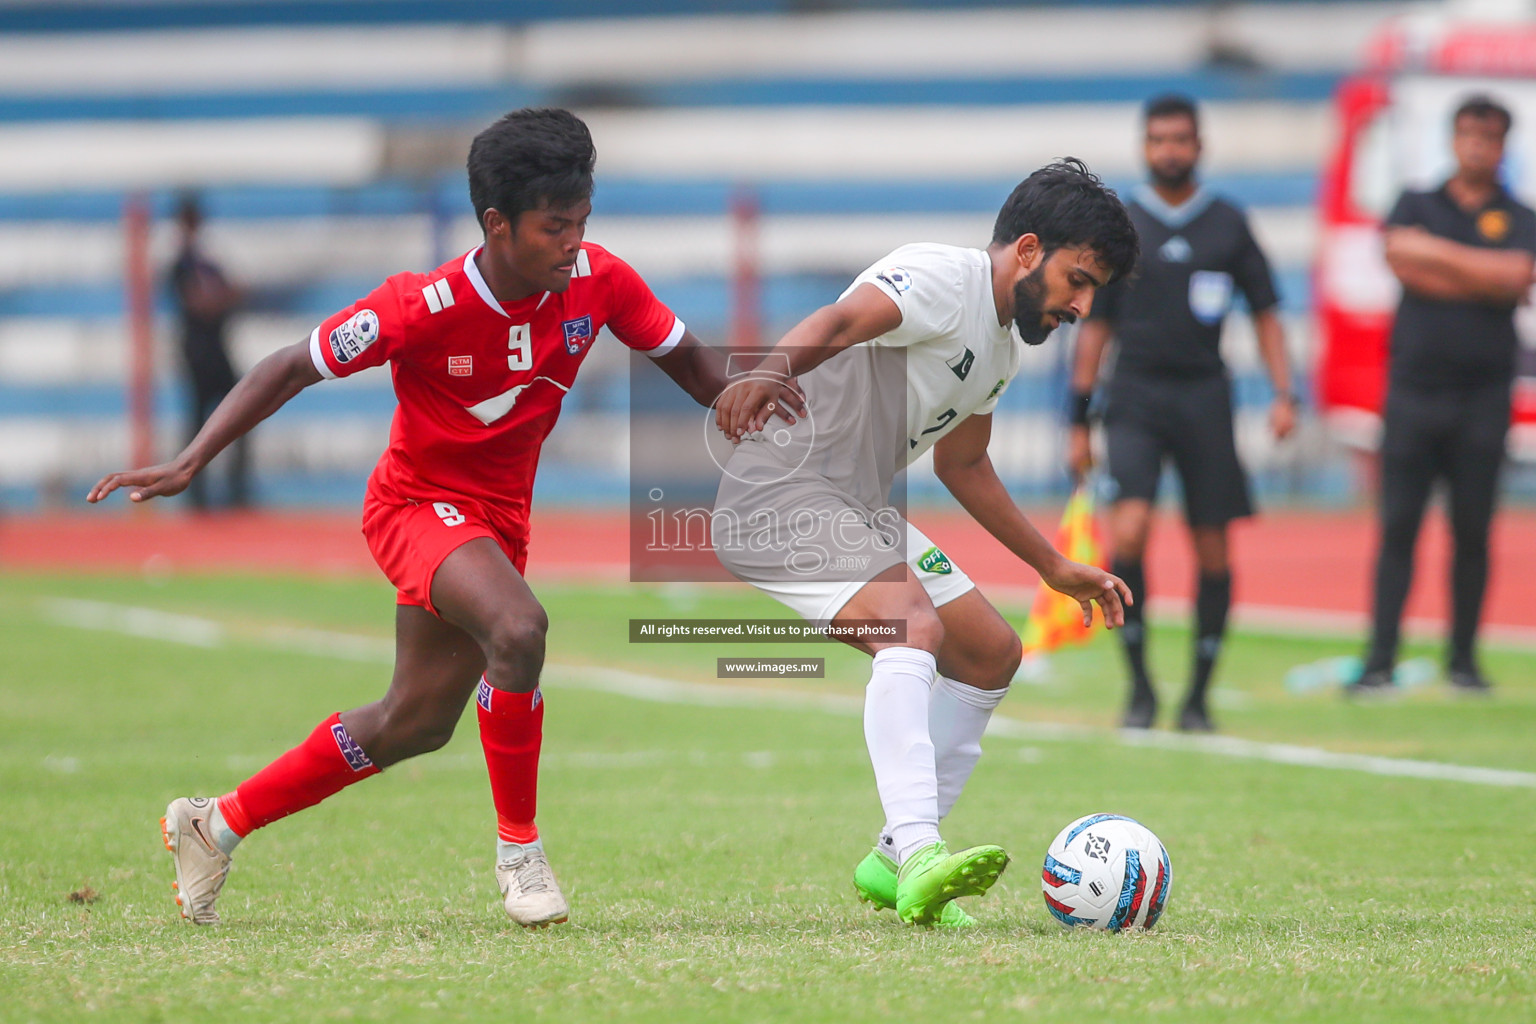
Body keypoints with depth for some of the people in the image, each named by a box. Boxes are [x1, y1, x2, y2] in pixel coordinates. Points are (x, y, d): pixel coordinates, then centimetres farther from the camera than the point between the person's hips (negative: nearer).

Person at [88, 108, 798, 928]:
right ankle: (519, 851, -17)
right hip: (416, 502, -6)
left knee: (417, 720, 14)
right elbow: (292, 370, -18)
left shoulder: (599, 282, -13)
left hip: (498, 517, 6)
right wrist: (187, 465, -25)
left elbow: (687, 360, 1)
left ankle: (218, 825, 30)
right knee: (518, 628, -34)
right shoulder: (424, 307, -25)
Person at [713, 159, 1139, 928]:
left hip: (857, 510, 11)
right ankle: (920, 857, -42)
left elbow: (961, 465, 29)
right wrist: (768, 374, -57)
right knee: (915, 630, -30)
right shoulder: (943, 277, -16)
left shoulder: (1007, 342, 15)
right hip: (778, 495, -11)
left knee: (991, 653, 13)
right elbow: (840, 322, -36)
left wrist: (1053, 567, 31)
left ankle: (895, 861, 18)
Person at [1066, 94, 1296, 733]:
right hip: (1135, 398, -1)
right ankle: (1139, 685, -8)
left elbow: (1265, 314, 12)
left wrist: (1284, 394, -2)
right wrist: (1079, 422, 7)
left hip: (1204, 398, 1)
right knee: (1128, 533, -20)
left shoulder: (1228, 226, 8)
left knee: (1212, 550, 0)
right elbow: (1096, 327, 10)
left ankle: (1199, 696, 13)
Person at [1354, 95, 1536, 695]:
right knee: (1398, 527, -4)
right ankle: (1380, 661, -4)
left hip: (1483, 394, 0)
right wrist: (1480, 275, -6)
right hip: (1413, 390, 0)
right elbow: (1400, 256, -7)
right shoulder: (1416, 206, 12)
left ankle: (1463, 658, 11)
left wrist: (1436, 252, -6)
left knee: (1472, 531, 2)